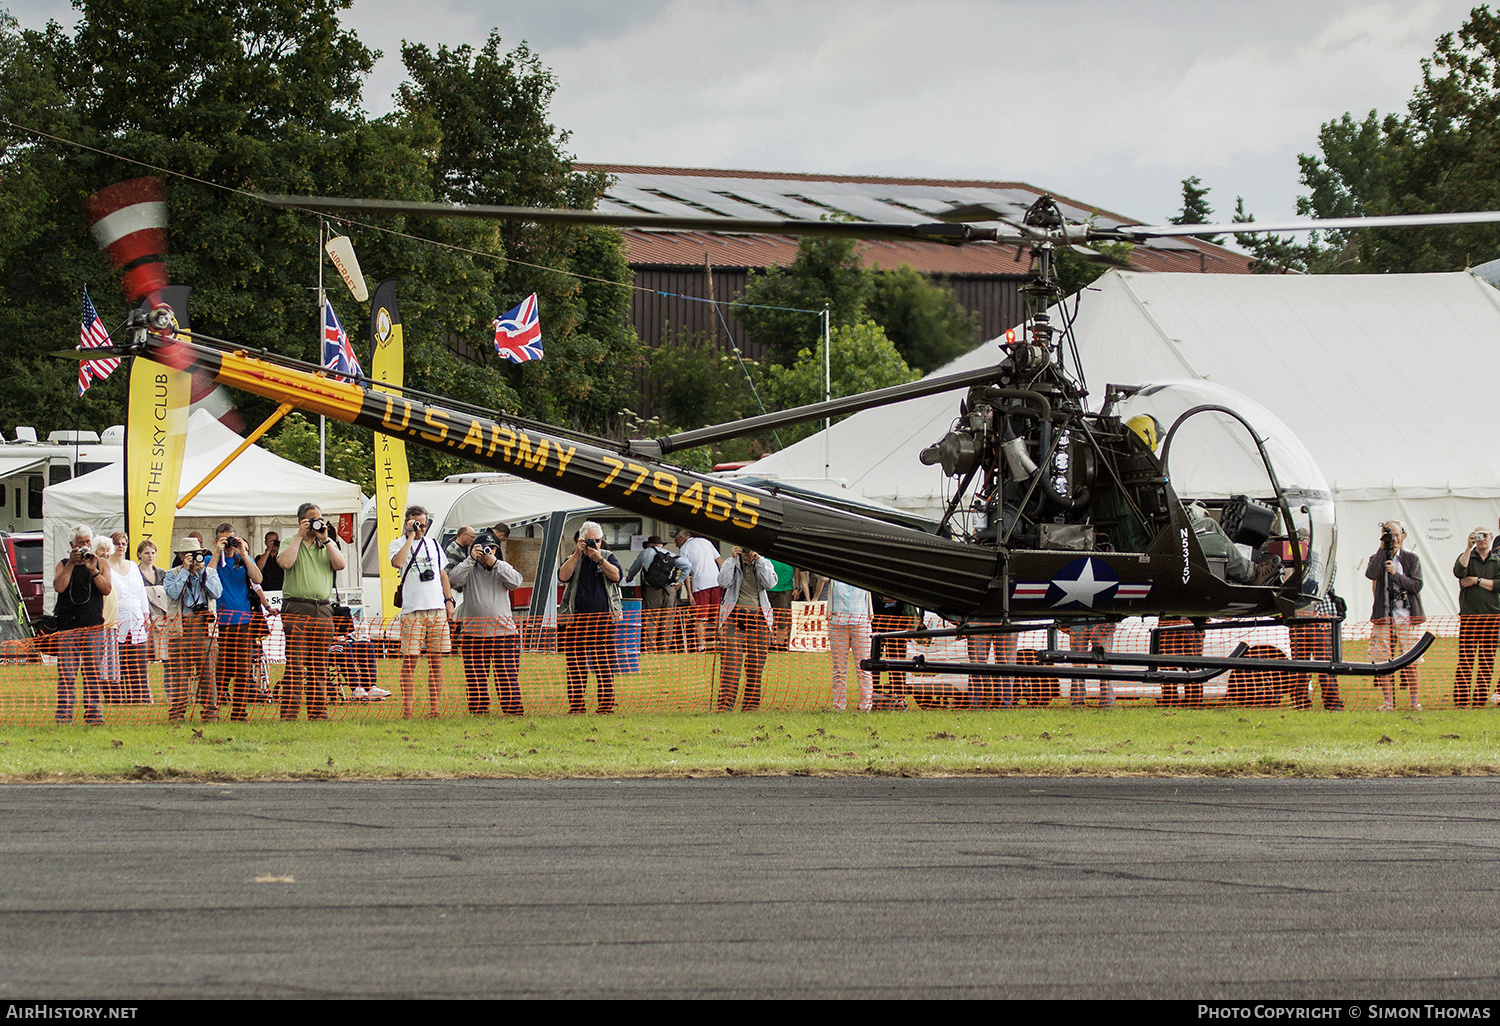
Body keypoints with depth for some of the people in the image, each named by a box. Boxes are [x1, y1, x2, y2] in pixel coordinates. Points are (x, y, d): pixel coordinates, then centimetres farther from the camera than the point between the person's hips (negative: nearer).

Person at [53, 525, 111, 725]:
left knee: (93, 674, -1)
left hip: (94, 627, 0)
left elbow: (106, 589, -2)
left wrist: (93, 570, -13)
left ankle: (94, 714, 3)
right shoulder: (63, 565, 12)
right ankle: (64, 714, -5)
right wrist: (71, 564, -10)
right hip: (67, 628, 0)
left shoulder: (100, 564, 11)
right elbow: (59, 587, -6)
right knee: (66, 674, -5)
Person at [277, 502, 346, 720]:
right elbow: (285, 562, -13)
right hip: (296, 609, -4)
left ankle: (318, 712, 9)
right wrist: (300, 536, -8)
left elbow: (340, 564, 0)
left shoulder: (328, 544, 16)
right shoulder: (290, 542, 7)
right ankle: (289, 713, -11)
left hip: (323, 609, 4)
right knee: (295, 664, -9)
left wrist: (325, 539, -3)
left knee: (320, 666, 5)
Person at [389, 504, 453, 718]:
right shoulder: (398, 544, 4)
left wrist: (449, 600, 13)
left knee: (436, 660, 3)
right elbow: (397, 562, -18)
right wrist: (410, 537, -12)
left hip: (437, 610, 4)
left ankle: (434, 706, 6)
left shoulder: (433, 544, 17)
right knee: (410, 659, -7)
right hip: (412, 610, -4)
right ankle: (407, 706, -6)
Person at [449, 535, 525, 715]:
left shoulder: (503, 567, 11)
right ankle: (478, 711, 6)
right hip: (474, 631, 0)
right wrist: (471, 559, -15)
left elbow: (515, 582, -7)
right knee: (475, 677, 0)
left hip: (504, 631, 0)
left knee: (508, 674, -3)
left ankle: (513, 709, 2)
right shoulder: (469, 568, 7)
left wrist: (495, 563, -13)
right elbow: (454, 580, -10)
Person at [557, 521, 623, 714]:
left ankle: (606, 704, -1)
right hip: (576, 620, 1)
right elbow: (563, 576, -6)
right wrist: (577, 555, -11)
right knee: (576, 664, 0)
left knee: (604, 663, -4)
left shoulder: (607, 557, 11)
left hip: (603, 620, -1)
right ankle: (576, 704, 4)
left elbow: (617, 576, -7)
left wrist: (599, 559, -15)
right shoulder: (574, 560, 13)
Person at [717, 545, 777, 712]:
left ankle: (752, 703, 8)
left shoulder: (764, 564, 11)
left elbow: (769, 583, -7)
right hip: (735, 616, -1)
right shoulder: (732, 564, 9)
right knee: (731, 661, -12)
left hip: (759, 618, 1)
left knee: (756, 663, 1)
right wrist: (733, 559, -10)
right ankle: (726, 703, -14)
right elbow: (723, 582, -9)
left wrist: (759, 561, -8)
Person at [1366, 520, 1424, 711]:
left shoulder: (1411, 559, 7)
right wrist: (1382, 549, -10)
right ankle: (1388, 701, 6)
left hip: (1406, 618, -1)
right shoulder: (1377, 558, 10)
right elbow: (1371, 574, -13)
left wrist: (1395, 574, -13)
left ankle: (1415, 701, 1)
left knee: (1410, 661, -5)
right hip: (1383, 617, 1)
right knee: (1382, 660, -2)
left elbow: (1417, 585, -3)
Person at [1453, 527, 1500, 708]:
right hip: (1469, 615, -2)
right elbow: (1459, 572, -12)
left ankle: (1480, 699, 4)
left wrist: (1477, 581, -7)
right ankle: (1460, 700, -10)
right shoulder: (1467, 557, 9)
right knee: (1465, 659, -8)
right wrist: (1469, 547, -15)